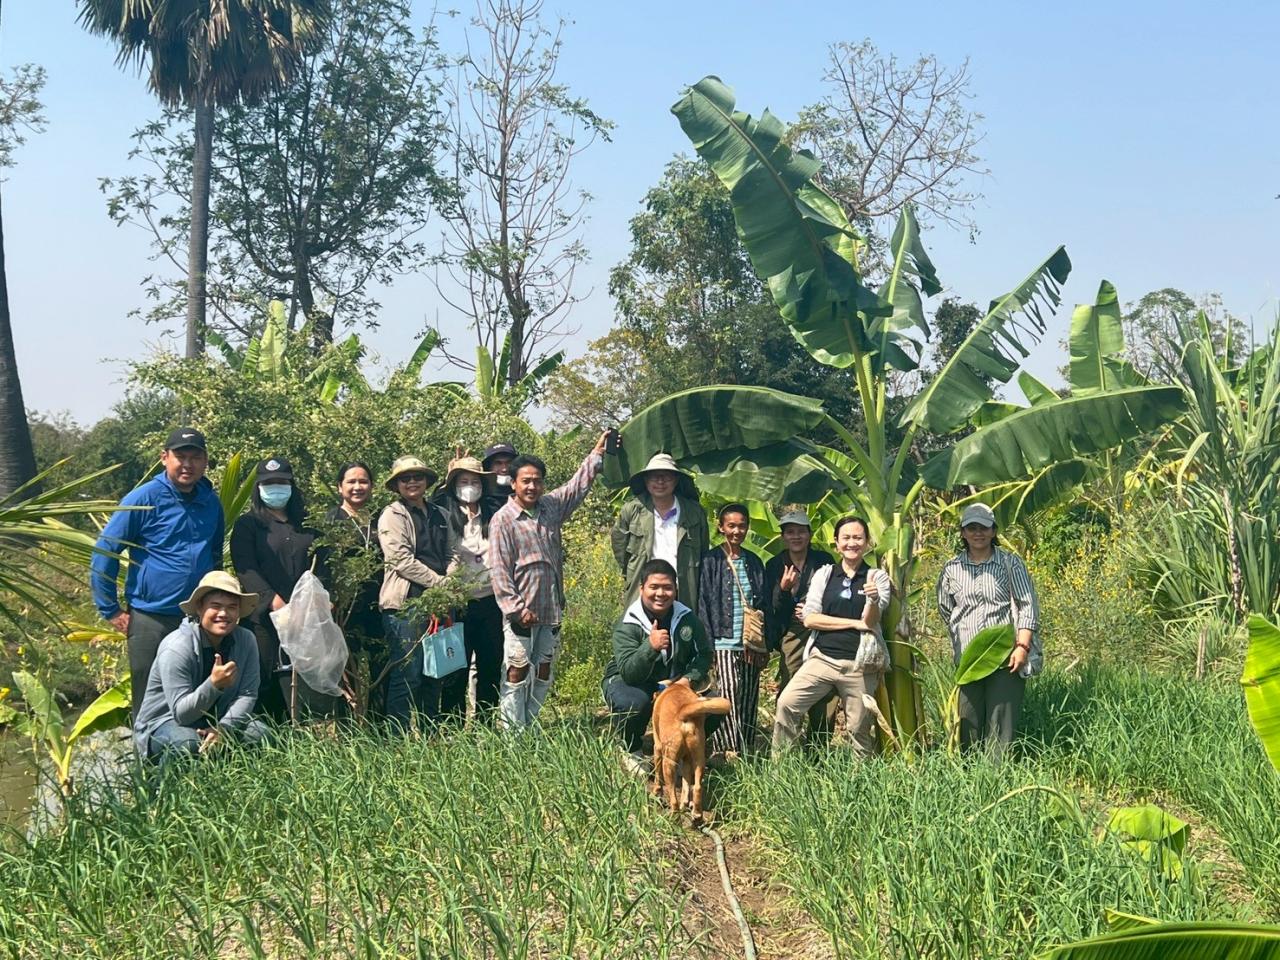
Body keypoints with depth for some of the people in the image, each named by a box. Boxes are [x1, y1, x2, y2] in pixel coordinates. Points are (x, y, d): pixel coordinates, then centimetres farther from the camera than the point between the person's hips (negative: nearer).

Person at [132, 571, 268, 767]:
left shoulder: (246, 641, -8)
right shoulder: (176, 648, -22)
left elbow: (247, 696, -10)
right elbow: (181, 712, -26)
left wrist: (223, 729, -27)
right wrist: (214, 685, -42)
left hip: (215, 720, 5)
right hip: (164, 721, -4)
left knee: (260, 733, -20)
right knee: (188, 743, -36)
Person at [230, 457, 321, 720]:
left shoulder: (307, 525, 19)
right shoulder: (247, 525, 7)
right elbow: (245, 569, -5)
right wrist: (274, 601, -19)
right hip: (265, 617, -3)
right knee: (267, 686, -3)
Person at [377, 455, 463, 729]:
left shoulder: (439, 515, 18)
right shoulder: (392, 516, -2)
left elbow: (450, 555, 22)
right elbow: (402, 561, -11)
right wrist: (440, 582, -13)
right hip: (405, 604, -7)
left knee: (435, 676, 10)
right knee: (407, 676, -7)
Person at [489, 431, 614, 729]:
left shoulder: (551, 507, 9)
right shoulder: (503, 519, -7)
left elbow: (578, 486, 21)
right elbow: (499, 568, -11)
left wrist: (597, 453, 18)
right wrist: (516, 607, -16)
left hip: (551, 608, 6)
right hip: (522, 611, -6)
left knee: (544, 671, 10)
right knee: (517, 671, -5)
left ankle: (530, 725, 19)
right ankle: (512, 732, -1)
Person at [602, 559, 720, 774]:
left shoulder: (687, 618, -7)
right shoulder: (627, 625, -21)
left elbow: (704, 654, 1)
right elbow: (628, 672, -30)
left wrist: (689, 679, -19)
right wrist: (650, 647, -47)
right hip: (628, 683, -4)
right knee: (634, 703, -38)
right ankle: (631, 750, -5)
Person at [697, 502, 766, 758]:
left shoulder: (754, 562, 14)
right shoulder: (710, 561, 0)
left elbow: (763, 603, 16)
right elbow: (703, 603, -3)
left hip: (751, 645, 5)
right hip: (724, 643, -4)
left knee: (749, 701, 5)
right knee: (728, 698, -12)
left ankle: (747, 753, 10)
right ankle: (728, 752, -12)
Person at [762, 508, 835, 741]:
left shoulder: (824, 560, 7)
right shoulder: (774, 566, 8)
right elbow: (772, 609, 4)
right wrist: (783, 588, -14)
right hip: (791, 637, 0)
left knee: (825, 702, -3)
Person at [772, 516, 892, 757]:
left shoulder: (878, 577, 6)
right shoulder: (824, 574, 9)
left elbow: (870, 622, -7)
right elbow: (810, 619, -1)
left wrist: (873, 600, -29)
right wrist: (855, 623, -6)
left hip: (859, 664, -1)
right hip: (822, 658, 1)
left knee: (859, 729, 4)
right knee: (787, 703, -17)